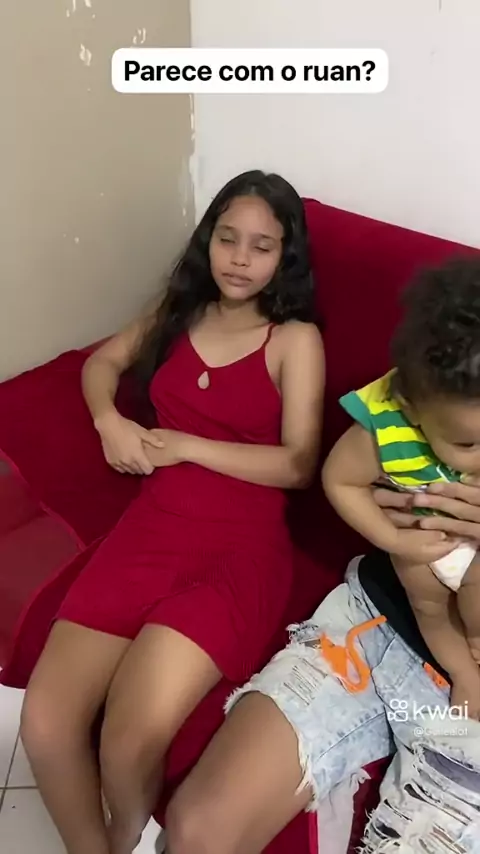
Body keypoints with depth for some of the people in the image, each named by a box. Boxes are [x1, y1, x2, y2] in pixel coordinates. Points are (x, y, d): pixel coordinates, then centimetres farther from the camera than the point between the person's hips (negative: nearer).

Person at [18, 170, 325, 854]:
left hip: (242, 547, -4)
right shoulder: (181, 311, 14)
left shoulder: (296, 339, -1)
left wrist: (187, 446, -10)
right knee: (43, 728, -11)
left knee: (132, 739, -21)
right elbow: (103, 360, 26)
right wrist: (109, 421, 4)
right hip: (150, 529, 5)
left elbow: (298, 465, -7)